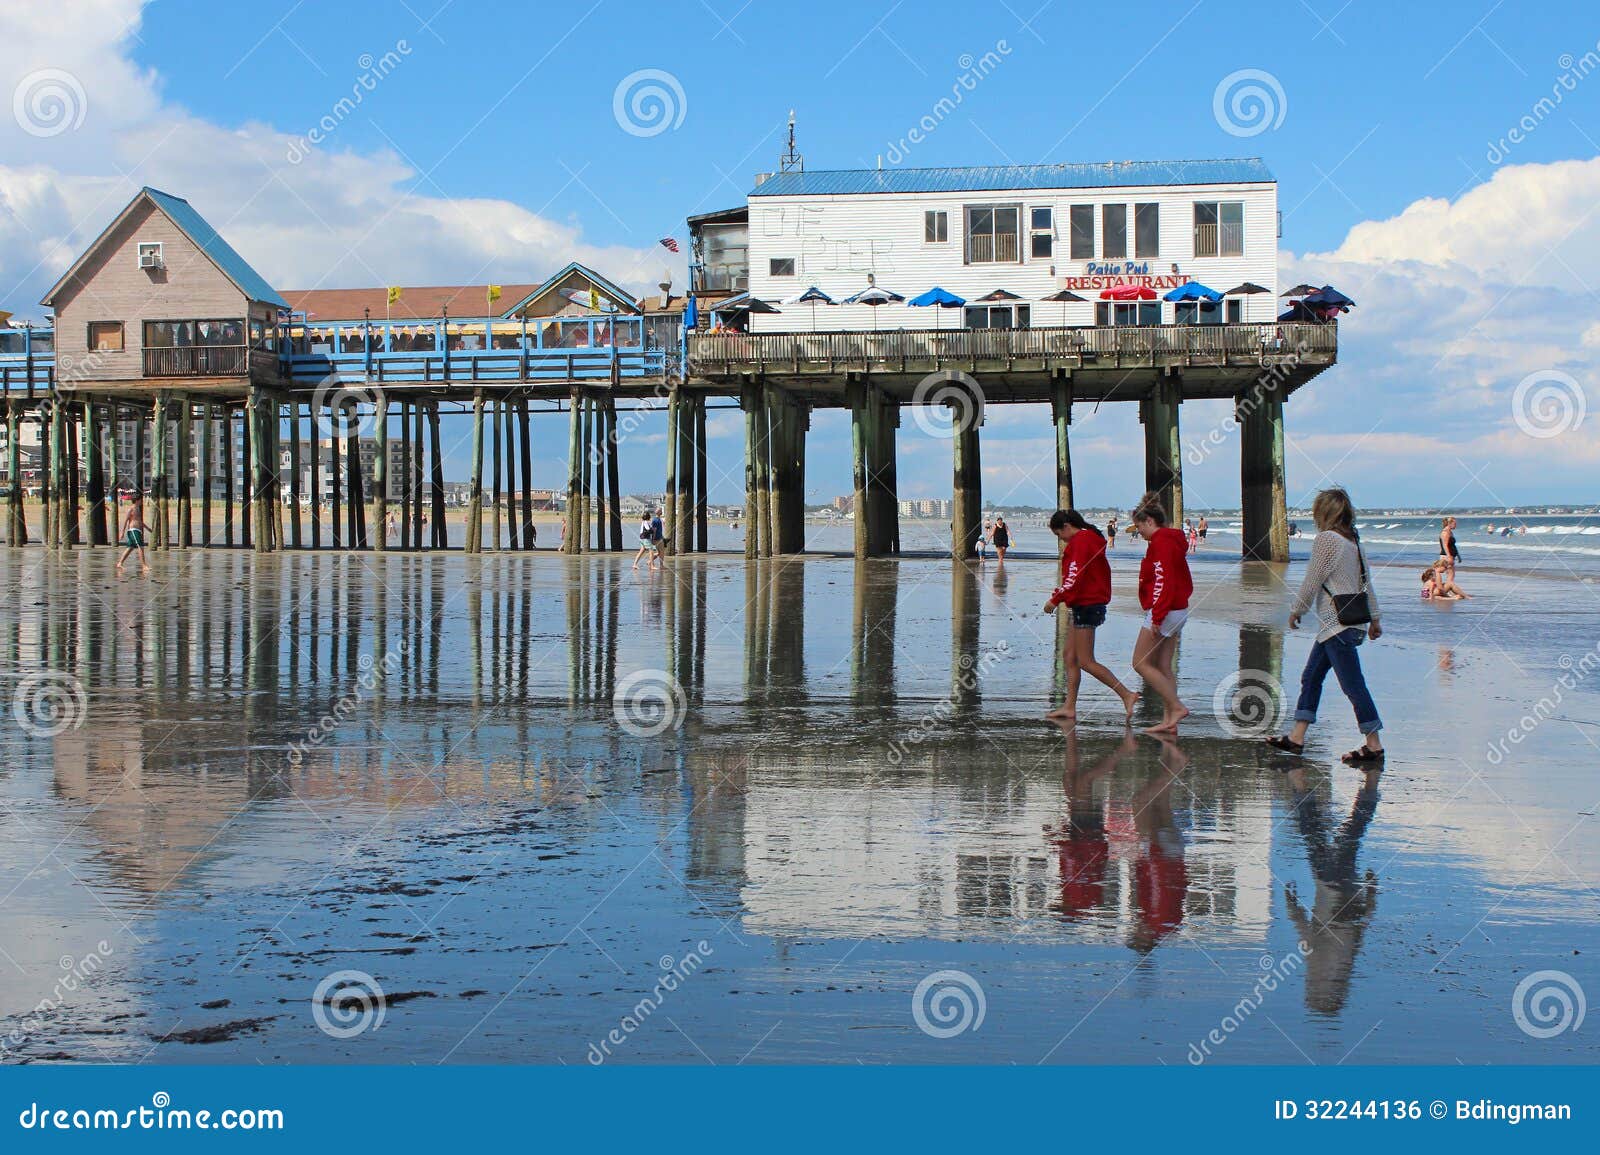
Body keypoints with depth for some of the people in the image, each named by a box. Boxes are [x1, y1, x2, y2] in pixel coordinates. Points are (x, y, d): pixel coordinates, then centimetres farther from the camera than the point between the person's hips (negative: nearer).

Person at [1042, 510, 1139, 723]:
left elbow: (1074, 578, -20)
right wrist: (1060, 595, 15)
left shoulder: (1080, 541, -14)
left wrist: (1055, 600, -12)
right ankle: (1069, 707, 13)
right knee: (1070, 657, 11)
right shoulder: (1091, 540, 17)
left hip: (1086, 607, -11)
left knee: (1086, 662, -9)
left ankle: (1126, 695, -10)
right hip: (1091, 604, 11)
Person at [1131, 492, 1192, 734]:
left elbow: (1163, 582, -22)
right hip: (1178, 611, 10)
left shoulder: (1160, 542, -14)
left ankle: (1177, 707, -7)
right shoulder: (1173, 540, 17)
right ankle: (1169, 721, 7)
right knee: (1163, 667, 9)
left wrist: (1156, 618, -22)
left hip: (1164, 612, -10)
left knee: (1141, 663, -4)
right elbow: (1185, 582, 21)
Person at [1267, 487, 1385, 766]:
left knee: (1352, 684, -7)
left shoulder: (1325, 538, -13)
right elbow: (1367, 583, 16)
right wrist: (1374, 618, 21)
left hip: (1337, 623, -10)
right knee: (1311, 677, 13)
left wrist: (1295, 611, 2)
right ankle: (1296, 737, 16)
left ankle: (1374, 746, -4)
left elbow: (1312, 582, -12)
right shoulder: (1353, 540, 13)